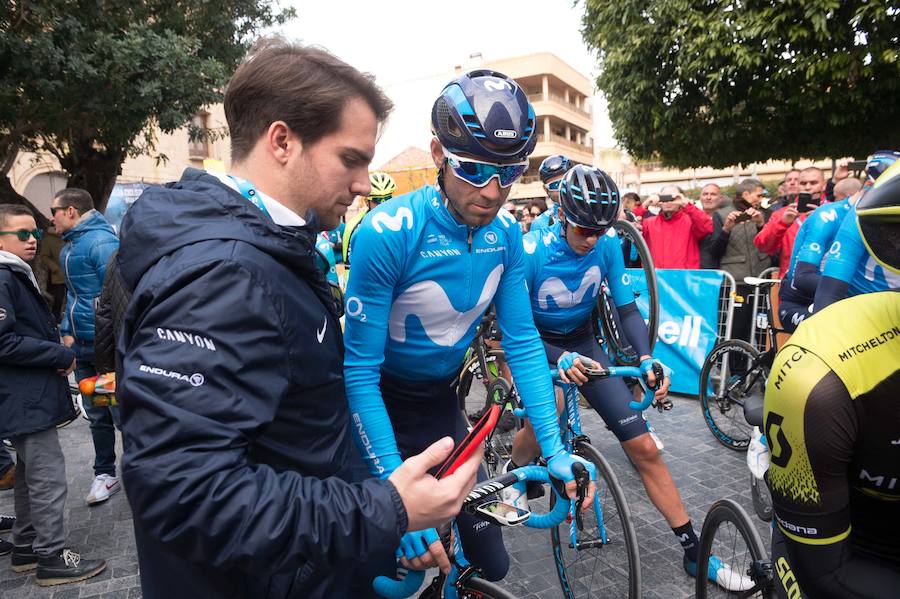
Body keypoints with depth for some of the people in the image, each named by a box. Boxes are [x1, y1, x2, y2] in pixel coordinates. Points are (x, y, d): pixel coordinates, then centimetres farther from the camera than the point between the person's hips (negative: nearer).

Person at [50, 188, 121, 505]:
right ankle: (105, 474, 29)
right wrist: (68, 332, 15)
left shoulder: (101, 241, -14)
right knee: (97, 415, 16)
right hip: (82, 346, 9)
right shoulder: (68, 246, 15)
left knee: (121, 413, -1)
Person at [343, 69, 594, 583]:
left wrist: (554, 450, -14)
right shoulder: (387, 234, -27)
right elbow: (361, 371, -25)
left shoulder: (506, 233, -10)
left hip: (442, 405, 5)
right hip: (384, 407, -4)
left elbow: (523, 341, -6)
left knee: (491, 565, 11)